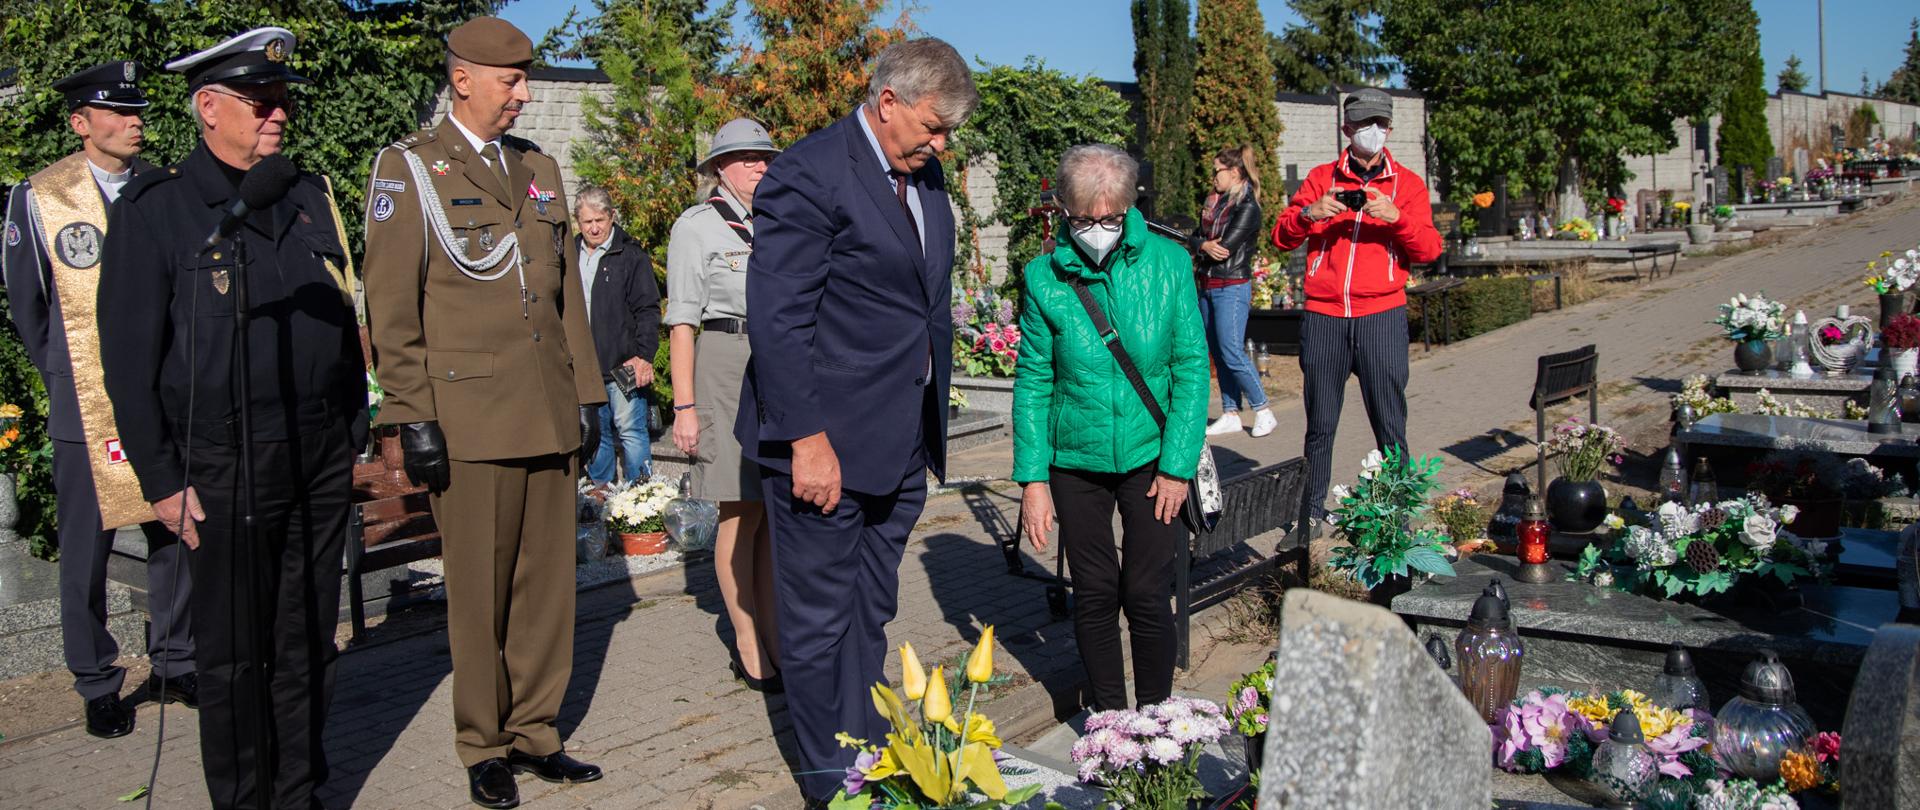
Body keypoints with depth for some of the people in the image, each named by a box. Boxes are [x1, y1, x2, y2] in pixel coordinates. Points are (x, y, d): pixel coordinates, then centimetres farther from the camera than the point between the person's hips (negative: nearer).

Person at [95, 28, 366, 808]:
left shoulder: (311, 196, 11)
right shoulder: (153, 209, -4)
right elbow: (129, 357, -5)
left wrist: (354, 436, 11)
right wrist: (163, 480, -8)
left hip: (323, 462, 4)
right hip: (228, 470, -4)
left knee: (309, 642, 12)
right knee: (233, 654, 7)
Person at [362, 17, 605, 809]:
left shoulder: (540, 168, 15)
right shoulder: (408, 168, -1)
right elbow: (391, 307, -6)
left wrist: (586, 391, 14)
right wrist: (412, 417, -10)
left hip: (549, 417, 5)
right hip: (470, 418, -5)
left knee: (549, 582, 9)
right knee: (480, 593, 4)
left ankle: (533, 731, 23)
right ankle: (483, 746, 19)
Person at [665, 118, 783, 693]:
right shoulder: (697, 226, -1)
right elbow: (683, 323, -5)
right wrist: (685, 406, -11)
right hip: (727, 369, -5)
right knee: (742, 513, -1)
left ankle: (775, 636, 15)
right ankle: (748, 646, 10)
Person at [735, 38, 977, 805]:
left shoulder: (924, 177, 11)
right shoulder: (811, 173, -15)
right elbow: (776, 318, -19)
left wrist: (930, 426, 17)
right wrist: (807, 440, -21)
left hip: (901, 442, 8)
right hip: (825, 442, -8)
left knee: (869, 615, 19)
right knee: (820, 622, 5)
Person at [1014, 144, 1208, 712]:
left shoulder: (1168, 264, -7)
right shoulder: (1046, 277, -6)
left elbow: (1191, 367, -4)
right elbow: (1032, 383, -2)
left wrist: (1178, 465, -9)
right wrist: (1032, 479, -6)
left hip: (1151, 458, -1)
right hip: (1075, 461, 1)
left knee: (1147, 596, 1)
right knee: (1095, 596, 9)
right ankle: (1108, 719, 27)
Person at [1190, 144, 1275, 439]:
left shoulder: (1247, 207, -11)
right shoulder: (1215, 202, 14)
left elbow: (1226, 248, -19)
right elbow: (1193, 239, 6)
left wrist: (1201, 245, -2)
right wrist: (1205, 245, -15)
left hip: (1232, 287, -8)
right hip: (1208, 287, 8)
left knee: (1232, 353, -10)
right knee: (1217, 353, 9)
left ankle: (1263, 412, -1)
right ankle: (1230, 415, 15)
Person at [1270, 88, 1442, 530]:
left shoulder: (1407, 183, 10)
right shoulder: (1321, 178, 12)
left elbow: (1429, 249, 0)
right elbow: (1281, 238, 7)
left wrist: (1395, 216, -17)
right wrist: (1307, 213, -13)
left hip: (1382, 315, -1)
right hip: (1324, 315, 1)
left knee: (1389, 422, -3)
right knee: (1320, 423, 6)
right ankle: (1312, 507, 16)